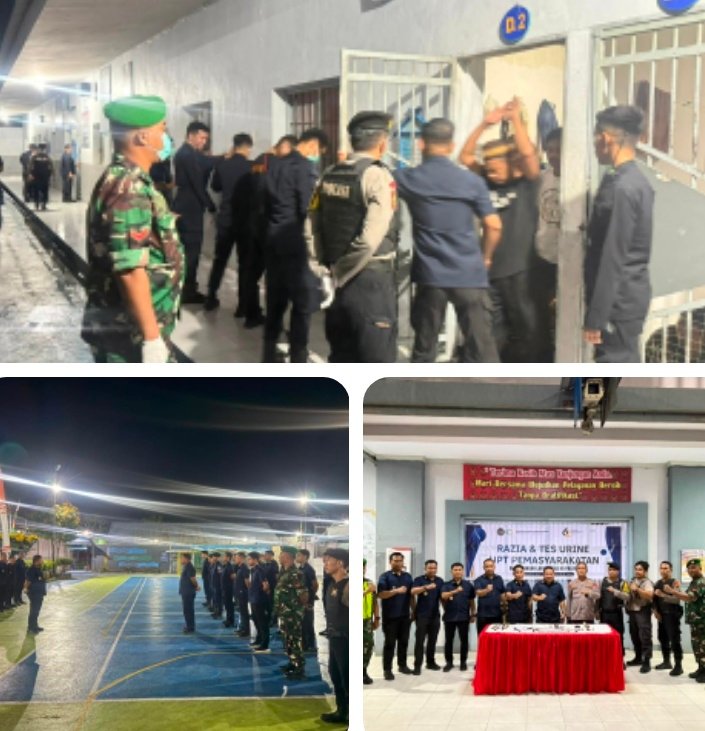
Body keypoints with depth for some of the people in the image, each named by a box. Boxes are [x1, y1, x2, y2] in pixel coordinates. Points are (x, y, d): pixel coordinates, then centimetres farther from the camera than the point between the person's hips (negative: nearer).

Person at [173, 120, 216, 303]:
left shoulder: (184, 153, 17)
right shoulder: (188, 155, -16)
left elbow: (206, 166, 14)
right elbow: (198, 183, -17)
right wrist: (210, 205, -10)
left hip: (186, 206, 10)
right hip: (190, 207, -10)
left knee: (188, 247, 13)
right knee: (192, 247, -7)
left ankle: (186, 288, 17)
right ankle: (188, 291, -4)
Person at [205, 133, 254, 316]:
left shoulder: (222, 164, -3)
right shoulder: (251, 166, -13)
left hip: (225, 219, 3)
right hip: (245, 220, -3)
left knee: (219, 259, 16)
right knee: (245, 262, 3)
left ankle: (211, 298, 20)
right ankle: (243, 305, 1)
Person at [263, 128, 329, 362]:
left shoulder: (275, 164, 10)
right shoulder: (304, 167, -15)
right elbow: (308, 208, -17)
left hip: (273, 240, 8)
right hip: (296, 243, -8)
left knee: (276, 300, 14)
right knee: (303, 303, 0)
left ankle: (270, 356, 20)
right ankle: (297, 359, 1)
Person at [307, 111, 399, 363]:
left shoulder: (329, 175, 8)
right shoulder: (377, 175, -13)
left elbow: (312, 227, 6)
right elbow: (371, 237, -22)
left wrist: (324, 270, 8)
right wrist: (342, 273, -12)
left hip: (337, 279, 7)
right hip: (370, 280, -7)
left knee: (341, 356, 16)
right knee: (377, 359, -1)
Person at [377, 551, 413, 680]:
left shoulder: (408, 577, 9)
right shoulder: (385, 576, -6)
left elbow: (412, 595, 14)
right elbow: (381, 594, -16)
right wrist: (396, 591, -25)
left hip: (405, 615, 5)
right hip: (390, 616, -4)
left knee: (403, 642, 11)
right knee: (390, 643, -1)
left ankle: (402, 665, 23)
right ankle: (387, 669, 3)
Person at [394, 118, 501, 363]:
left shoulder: (408, 179, -1)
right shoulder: (472, 181, -1)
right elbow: (494, 226, -1)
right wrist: (485, 257, 16)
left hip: (430, 276, 0)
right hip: (470, 275, 0)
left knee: (424, 350, 9)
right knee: (483, 346, 2)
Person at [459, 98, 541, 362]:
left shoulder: (527, 182, -2)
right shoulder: (488, 182, 9)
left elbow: (528, 153, -18)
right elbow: (465, 157, 5)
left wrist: (516, 119, -12)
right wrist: (485, 124, 0)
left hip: (520, 270, -5)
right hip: (490, 268, 5)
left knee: (523, 330, 5)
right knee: (494, 334, 11)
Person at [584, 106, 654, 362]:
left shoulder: (621, 187, -19)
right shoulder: (636, 181, 11)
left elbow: (612, 258, -22)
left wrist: (595, 317, -20)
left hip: (619, 300, -10)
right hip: (629, 295, 10)